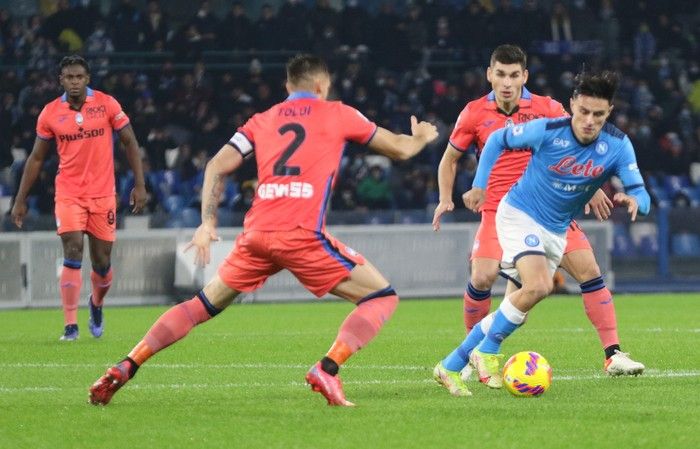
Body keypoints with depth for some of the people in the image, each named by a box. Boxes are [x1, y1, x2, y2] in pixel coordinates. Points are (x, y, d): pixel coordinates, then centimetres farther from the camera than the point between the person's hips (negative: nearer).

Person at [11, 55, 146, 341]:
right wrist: (21, 199, 8)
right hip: (68, 194, 0)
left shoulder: (107, 104, -3)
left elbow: (129, 143, 3)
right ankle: (70, 326, -16)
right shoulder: (50, 113, 0)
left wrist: (139, 184, -4)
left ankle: (96, 304, 39)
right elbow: (36, 158, 9)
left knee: (102, 262, 6)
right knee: (73, 255, -17)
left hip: (102, 194, 1)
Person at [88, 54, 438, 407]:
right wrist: (421, 137, 44)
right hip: (302, 235, -4)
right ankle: (327, 369, -16)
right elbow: (400, 149, 23)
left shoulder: (262, 121, 21)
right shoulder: (337, 114, 14)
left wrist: (207, 222, 12)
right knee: (381, 298, 5)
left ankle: (124, 369, 11)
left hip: (257, 233, 4)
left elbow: (217, 166, 11)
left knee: (205, 305, 20)